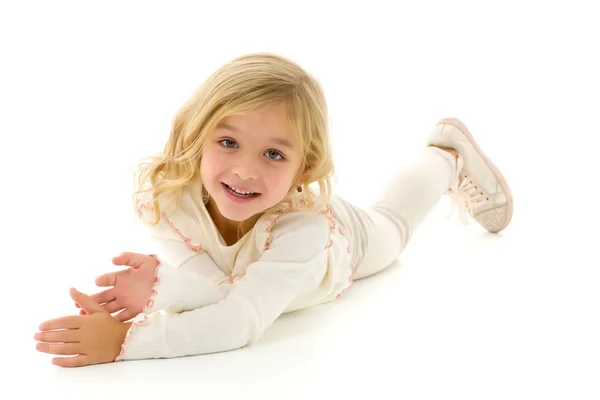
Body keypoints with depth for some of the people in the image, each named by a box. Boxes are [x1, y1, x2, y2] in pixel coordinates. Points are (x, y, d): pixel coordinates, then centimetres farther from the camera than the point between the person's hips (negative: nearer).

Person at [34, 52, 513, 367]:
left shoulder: (303, 225, -53)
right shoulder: (165, 194, -42)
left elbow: (240, 323, -58)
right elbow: (220, 289, -43)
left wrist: (127, 338, -67)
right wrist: (165, 283, -65)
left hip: (348, 237, -2)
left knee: (392, 224, 31)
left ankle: (448, 153, 55)